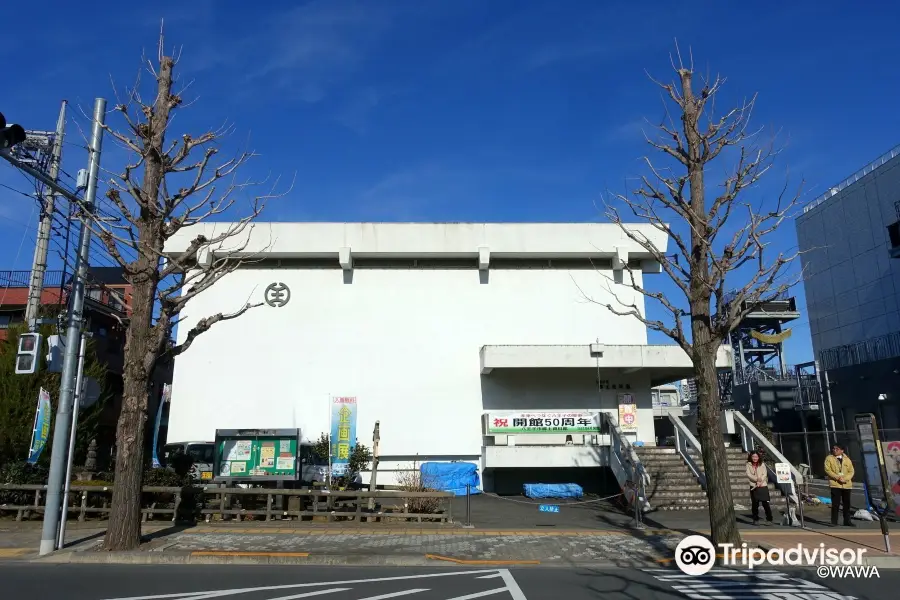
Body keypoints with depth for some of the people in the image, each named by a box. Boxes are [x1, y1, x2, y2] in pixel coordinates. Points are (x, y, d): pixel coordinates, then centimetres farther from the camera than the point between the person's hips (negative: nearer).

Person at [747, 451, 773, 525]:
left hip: (763, 486, -1)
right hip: (753, 486, 1)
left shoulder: (762, 464, 4)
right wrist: (757, 479, -20)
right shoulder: (748, 465, 4)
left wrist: (760, 482, -17)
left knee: (765, 503, -6)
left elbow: (765, 474, -3)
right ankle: (756, 519, 14)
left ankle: (769, 519, 2)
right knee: (755, 504, 4)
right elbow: (748, 474, -5)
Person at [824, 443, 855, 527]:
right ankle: (834, 522, 1)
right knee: (835, 504, -5)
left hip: (846, 484, 4)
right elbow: (827, 470, -5)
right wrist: (837, 477, -16)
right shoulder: (829, 458, 1)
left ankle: (847, 521, 21)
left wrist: (845, 479, -11)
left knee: (847, 504, 10)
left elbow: (851, 471, 6)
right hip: (835, 484, -3)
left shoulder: (847, 459, 10)